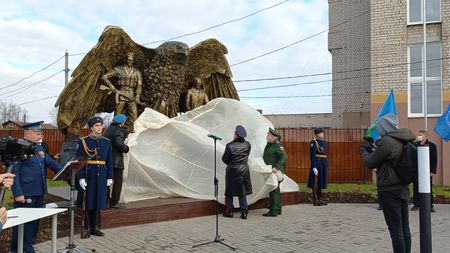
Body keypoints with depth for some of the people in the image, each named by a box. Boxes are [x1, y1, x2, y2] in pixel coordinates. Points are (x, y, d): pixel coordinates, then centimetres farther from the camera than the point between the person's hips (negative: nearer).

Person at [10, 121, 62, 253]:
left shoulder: (39, 147, 12)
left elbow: (50, 162, 16)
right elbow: (13, 173, -17)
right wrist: (18, 194, -20)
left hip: (39, 193, 8)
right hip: (25, 195, -8)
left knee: (34, 222, 18)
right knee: (22, 224, 4)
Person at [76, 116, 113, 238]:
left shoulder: (107, 142, 7)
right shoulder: (83, 141, -3)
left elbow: (109, 161, 8)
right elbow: (79, 161, -6)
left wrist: (110, 177, 4)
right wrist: (81, 177, -13)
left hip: (101, 176, 3)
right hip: (88, 175, -3)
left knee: (98, 202, 9)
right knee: (88, 202, 4)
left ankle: (96, 227, 20)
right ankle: (87, 228, 15)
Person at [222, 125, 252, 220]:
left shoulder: (230, 146, -16)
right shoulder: (247, 145, -5)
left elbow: (224, 159, -5)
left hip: (232, 171, -3)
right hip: (244, 171, 4)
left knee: (229, 192, 11)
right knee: (243, 192, 11)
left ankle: (229, 211, 17)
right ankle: (244, 212, 10)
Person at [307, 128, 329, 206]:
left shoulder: (325, 142, 13)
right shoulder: (314, 142, -11)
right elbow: (312, 155, -15)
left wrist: (326, 165, 15)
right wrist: (314, 167, -20)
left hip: (324, 164, 8)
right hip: (317, 163, -8)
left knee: (321, 181, 12)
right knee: (316, 182, -2)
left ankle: (320, 198, 22)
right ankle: (315, 200, 4)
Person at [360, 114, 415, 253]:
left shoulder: (386, 141, -18)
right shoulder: (404, 140, 6)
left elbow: (370, 163, -9)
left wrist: (364, 151, 9)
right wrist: (374, 150, 18)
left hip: (389, 191, -8)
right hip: (403, 188, 8)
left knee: (396, 231, -1)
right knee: (405, 228, 15)